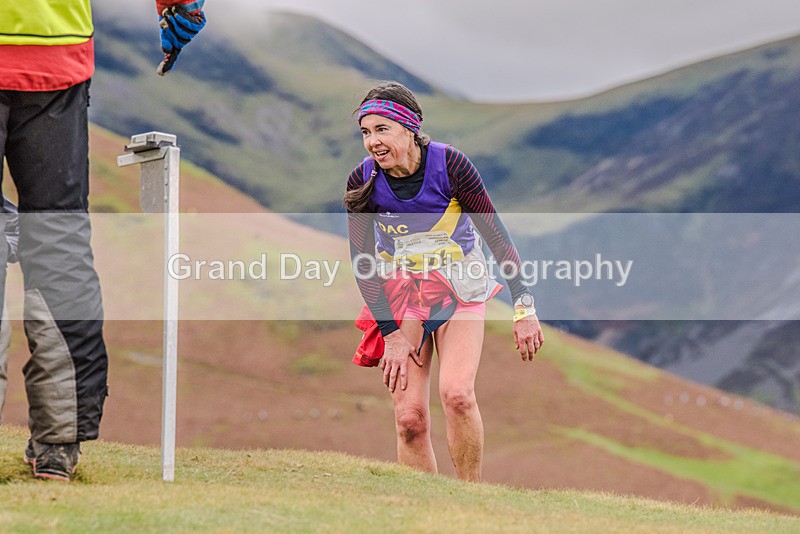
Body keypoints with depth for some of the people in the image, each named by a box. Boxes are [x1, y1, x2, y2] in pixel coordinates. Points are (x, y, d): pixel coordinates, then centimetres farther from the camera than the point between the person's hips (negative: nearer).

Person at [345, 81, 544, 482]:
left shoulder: (449, 164, -18)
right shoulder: (363, 181, -11)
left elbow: (495, 233, -11)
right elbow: (363, 263, -5)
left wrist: (524, 309, -13)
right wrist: (391, 334, -10)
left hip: (460, 291, -2)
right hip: (399, 295, 2)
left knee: (456, 393, -24)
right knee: (410, 418, -9)